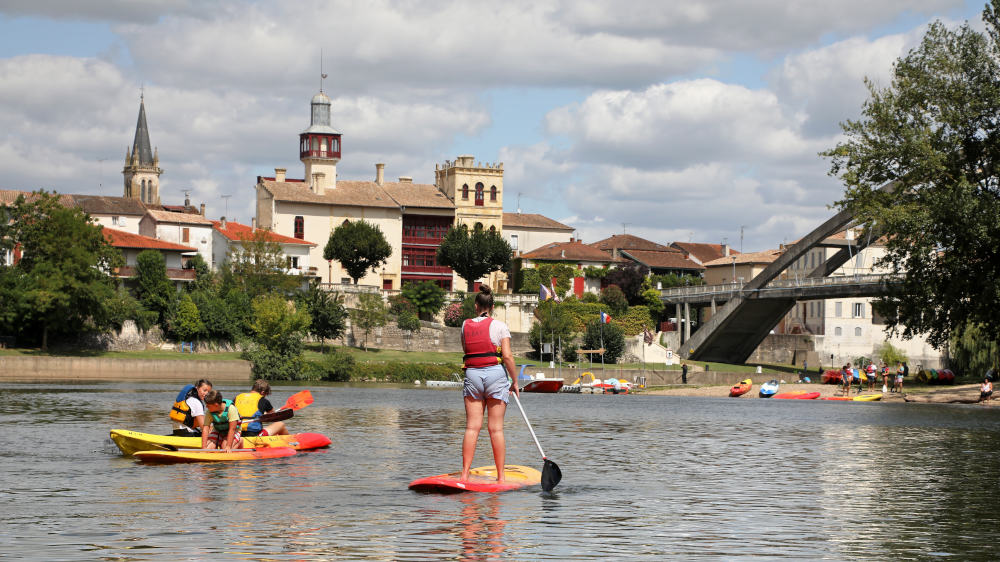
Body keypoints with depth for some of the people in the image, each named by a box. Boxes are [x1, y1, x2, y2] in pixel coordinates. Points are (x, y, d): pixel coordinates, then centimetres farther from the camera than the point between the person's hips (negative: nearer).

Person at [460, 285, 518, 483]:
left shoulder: (465, 326, 8)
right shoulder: (499, 326, -2)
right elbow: (507, 356, -8)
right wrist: (515, 381, 0)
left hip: (472, 375, 2)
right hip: (495, 374, -2)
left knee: (472, 427, 1)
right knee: (496, 428, 0)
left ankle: (465, 474, -5)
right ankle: (501, 476, 1)